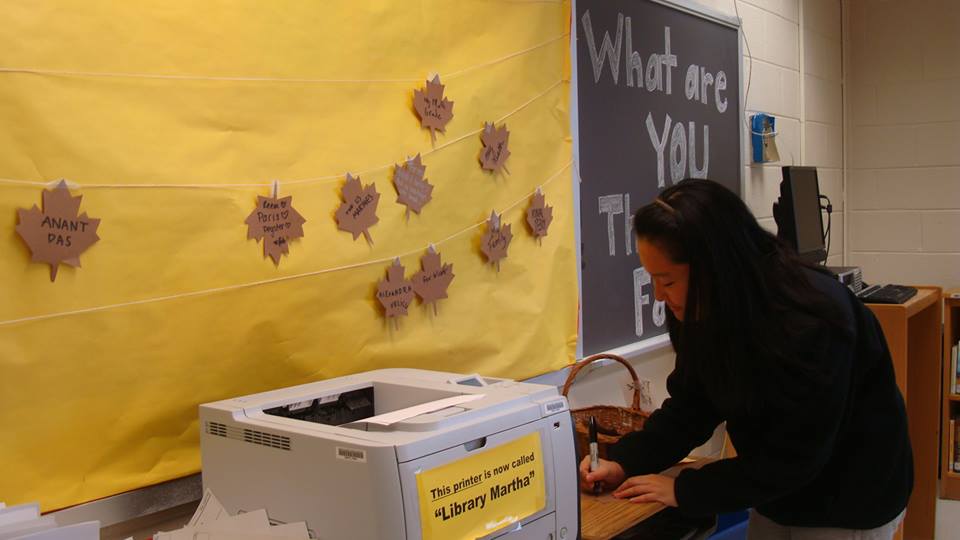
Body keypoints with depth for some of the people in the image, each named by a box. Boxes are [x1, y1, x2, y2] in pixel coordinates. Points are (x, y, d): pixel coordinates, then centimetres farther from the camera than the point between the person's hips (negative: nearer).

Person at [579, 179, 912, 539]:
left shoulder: (811, 321, -33)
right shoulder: (706, 312, -12)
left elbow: (793, 459, -28)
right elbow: (690, 407, -4)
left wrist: (683, 490, -25)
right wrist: (624, 462, -18)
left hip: (849, 505, -6)